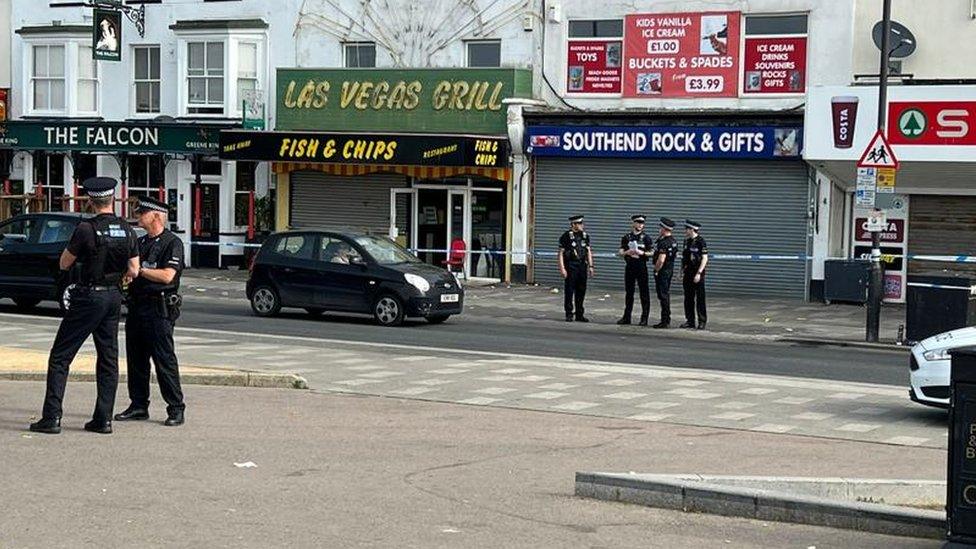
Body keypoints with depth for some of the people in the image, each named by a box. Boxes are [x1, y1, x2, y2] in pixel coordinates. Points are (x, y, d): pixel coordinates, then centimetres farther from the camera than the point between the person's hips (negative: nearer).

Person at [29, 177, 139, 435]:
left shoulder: (86, 229, -15)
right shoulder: (128, 231, 1)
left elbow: (64, 263, -5)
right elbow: (133, 271, 5)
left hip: (88, 297, -5)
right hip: (114, 297, 6)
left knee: (60, 357, 1)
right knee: (108, 358, 12)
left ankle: (52, 418, -3)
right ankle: (103, 419, 11)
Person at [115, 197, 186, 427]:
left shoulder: (172, 243, -7)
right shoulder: (140, 242, 18)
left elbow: (167, 275, -18)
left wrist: (139, 270, -14)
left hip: (159, 310, -8)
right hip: (136, 306, 8)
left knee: (165, 360, -7)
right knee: (136, 359, 10)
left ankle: (176, 409, -2)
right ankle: (138, 406, 18)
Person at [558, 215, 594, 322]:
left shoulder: (585, 236, 11)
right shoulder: (566, 236, -6)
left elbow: (588, 252, 14)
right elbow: (561, 253, -7)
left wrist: (590, 266, 7)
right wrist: (562, 268, -14)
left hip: (582, 266, 5)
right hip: (570, 266, -5)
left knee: (581, 291, 8)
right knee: (569, 291, -2)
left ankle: (579, 315, 16)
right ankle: (569, 314, 6)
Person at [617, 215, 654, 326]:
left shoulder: (646, 238, 1)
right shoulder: (627, 237, 8)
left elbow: (652, 253, -1)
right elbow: (620, 252, 8)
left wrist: (642, 253, -18)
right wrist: (627, 252, -12)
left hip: (641, 267, -3)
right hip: (629, 266, 3)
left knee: (644, 292, -2)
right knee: (629, 292, 8)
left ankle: (644, 318, 3)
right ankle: (626, 317, 14)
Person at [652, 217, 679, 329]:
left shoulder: (664, 242, -21)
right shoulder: (673, 241, 9)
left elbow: (661, 260, -27)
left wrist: (656, 270, -12)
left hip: (662, 272, -10)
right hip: (670, 270, 10)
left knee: (663, 296, -6)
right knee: (666, 295, 15)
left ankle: (665, 322, -4)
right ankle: (666, 320, 21)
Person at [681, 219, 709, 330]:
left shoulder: (701, 241, -11)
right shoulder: (687, 241, 12)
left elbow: (704, 258, -14)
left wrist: (699, 273, -18)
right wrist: (682, 271, 15)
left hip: (697, 274, -8)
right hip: (687, 273, 8)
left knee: (700, 299, -2)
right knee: (688, 298, 9)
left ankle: (702, 321, 3)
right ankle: (690, 321, 15)